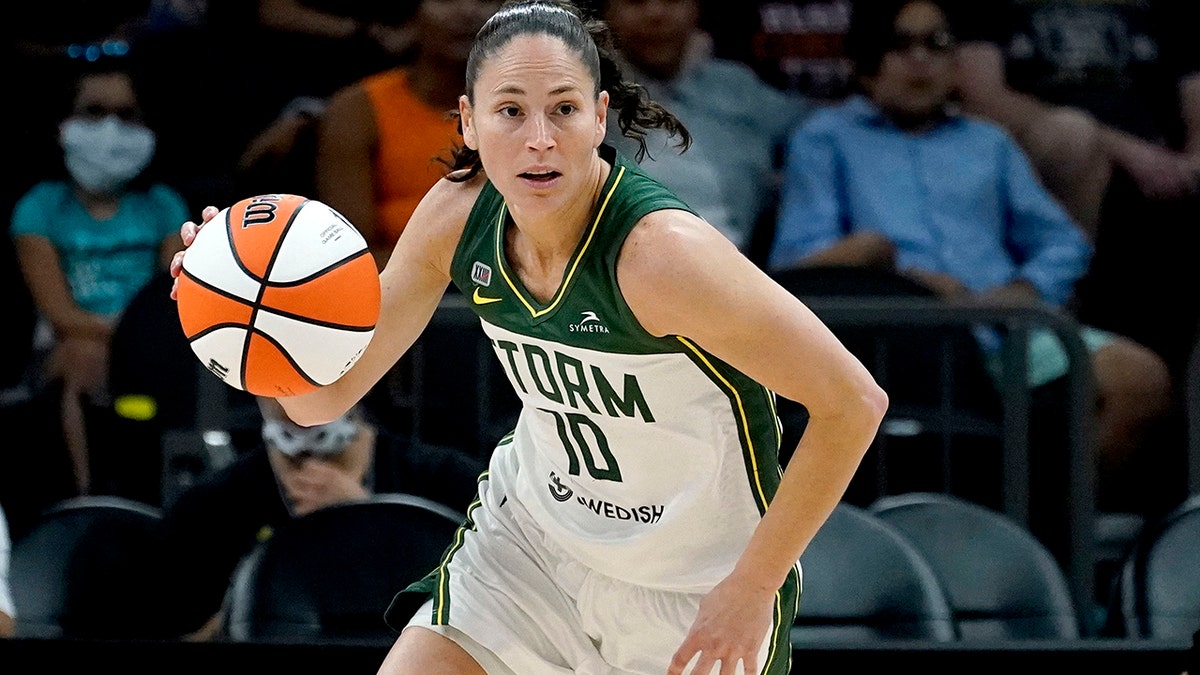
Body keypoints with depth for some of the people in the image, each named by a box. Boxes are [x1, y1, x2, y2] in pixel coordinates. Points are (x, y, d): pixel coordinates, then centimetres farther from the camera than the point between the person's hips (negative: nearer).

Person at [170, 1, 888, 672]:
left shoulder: (660, 251, -31)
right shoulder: (457, 214, -13)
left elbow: (854, 401, -27)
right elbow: (326, 393, -4)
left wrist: (751, 589, -22)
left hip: (698, 592, -5)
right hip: (533, 523, 5)